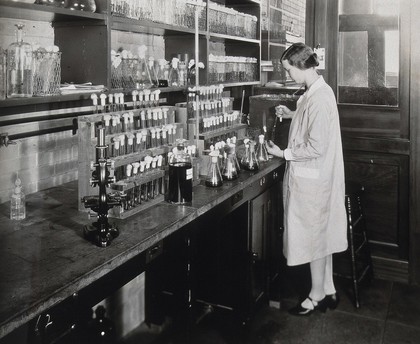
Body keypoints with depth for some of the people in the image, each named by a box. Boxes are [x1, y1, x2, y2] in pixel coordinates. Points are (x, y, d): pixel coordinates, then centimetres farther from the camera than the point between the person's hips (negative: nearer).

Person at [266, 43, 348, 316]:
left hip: (312, 178, -10)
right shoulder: (318, 91, 8)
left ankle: (317, 297, 22)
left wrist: (284, 154, -15)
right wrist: (292, 115, 13)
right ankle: (328, 291, 32)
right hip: (319, 177, 10)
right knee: (322, 234, 18)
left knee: (314, 235, 4)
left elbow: (316, 147, -24)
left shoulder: (319, 98, -23)